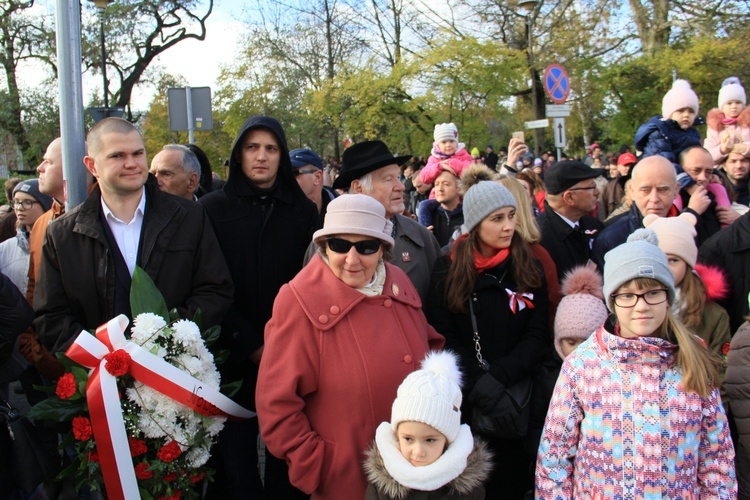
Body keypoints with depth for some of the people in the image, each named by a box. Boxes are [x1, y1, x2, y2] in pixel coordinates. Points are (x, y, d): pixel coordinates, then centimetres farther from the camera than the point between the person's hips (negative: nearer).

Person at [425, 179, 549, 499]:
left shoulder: (530, 269, 1)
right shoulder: (448, 269, -3)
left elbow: (538, 335, -6)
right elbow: (444, 338, -6)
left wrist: (499, 377, -21)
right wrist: (477, 383, -19)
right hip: (463, 402, -1)